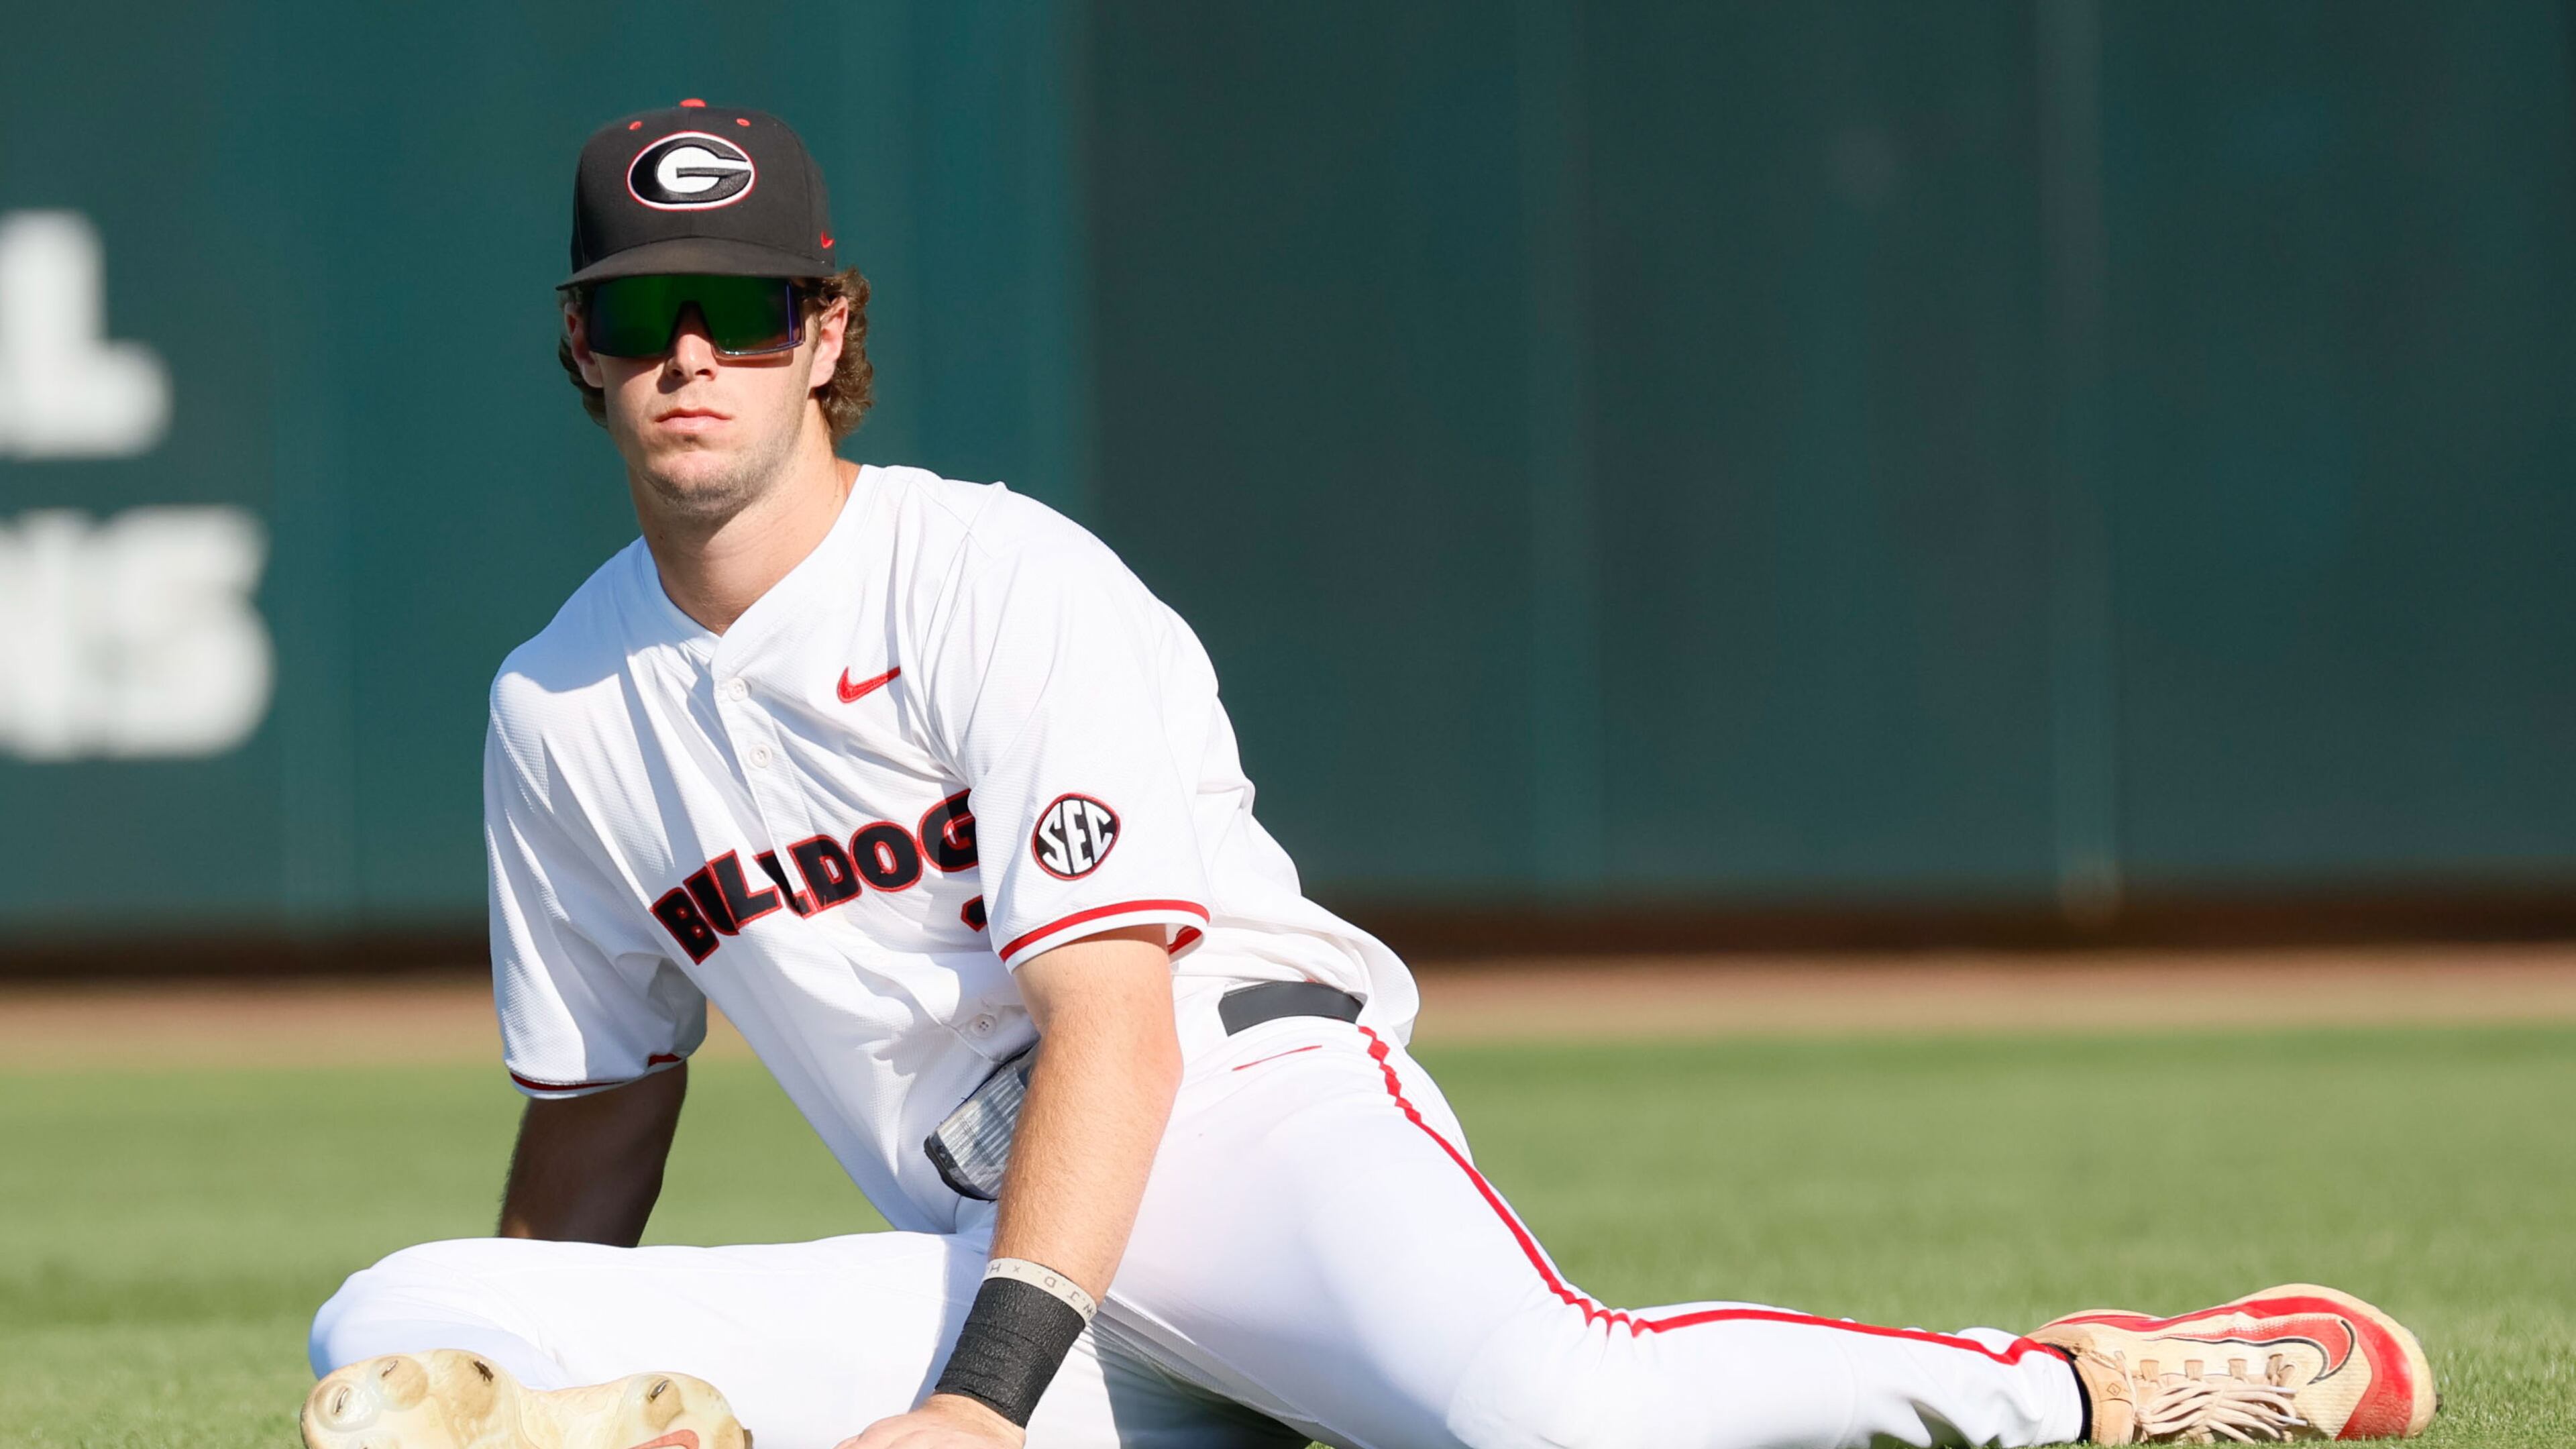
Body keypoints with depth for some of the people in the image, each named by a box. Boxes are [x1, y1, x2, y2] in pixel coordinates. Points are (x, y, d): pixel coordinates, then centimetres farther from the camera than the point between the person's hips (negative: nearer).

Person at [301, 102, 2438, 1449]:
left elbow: (1117, 1018, -16)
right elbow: (592, 1138, 25)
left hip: (1250, 1108, -5)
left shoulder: (1001, 580, -5)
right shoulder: (562, 711, 14)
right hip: (993, 1251, 5)